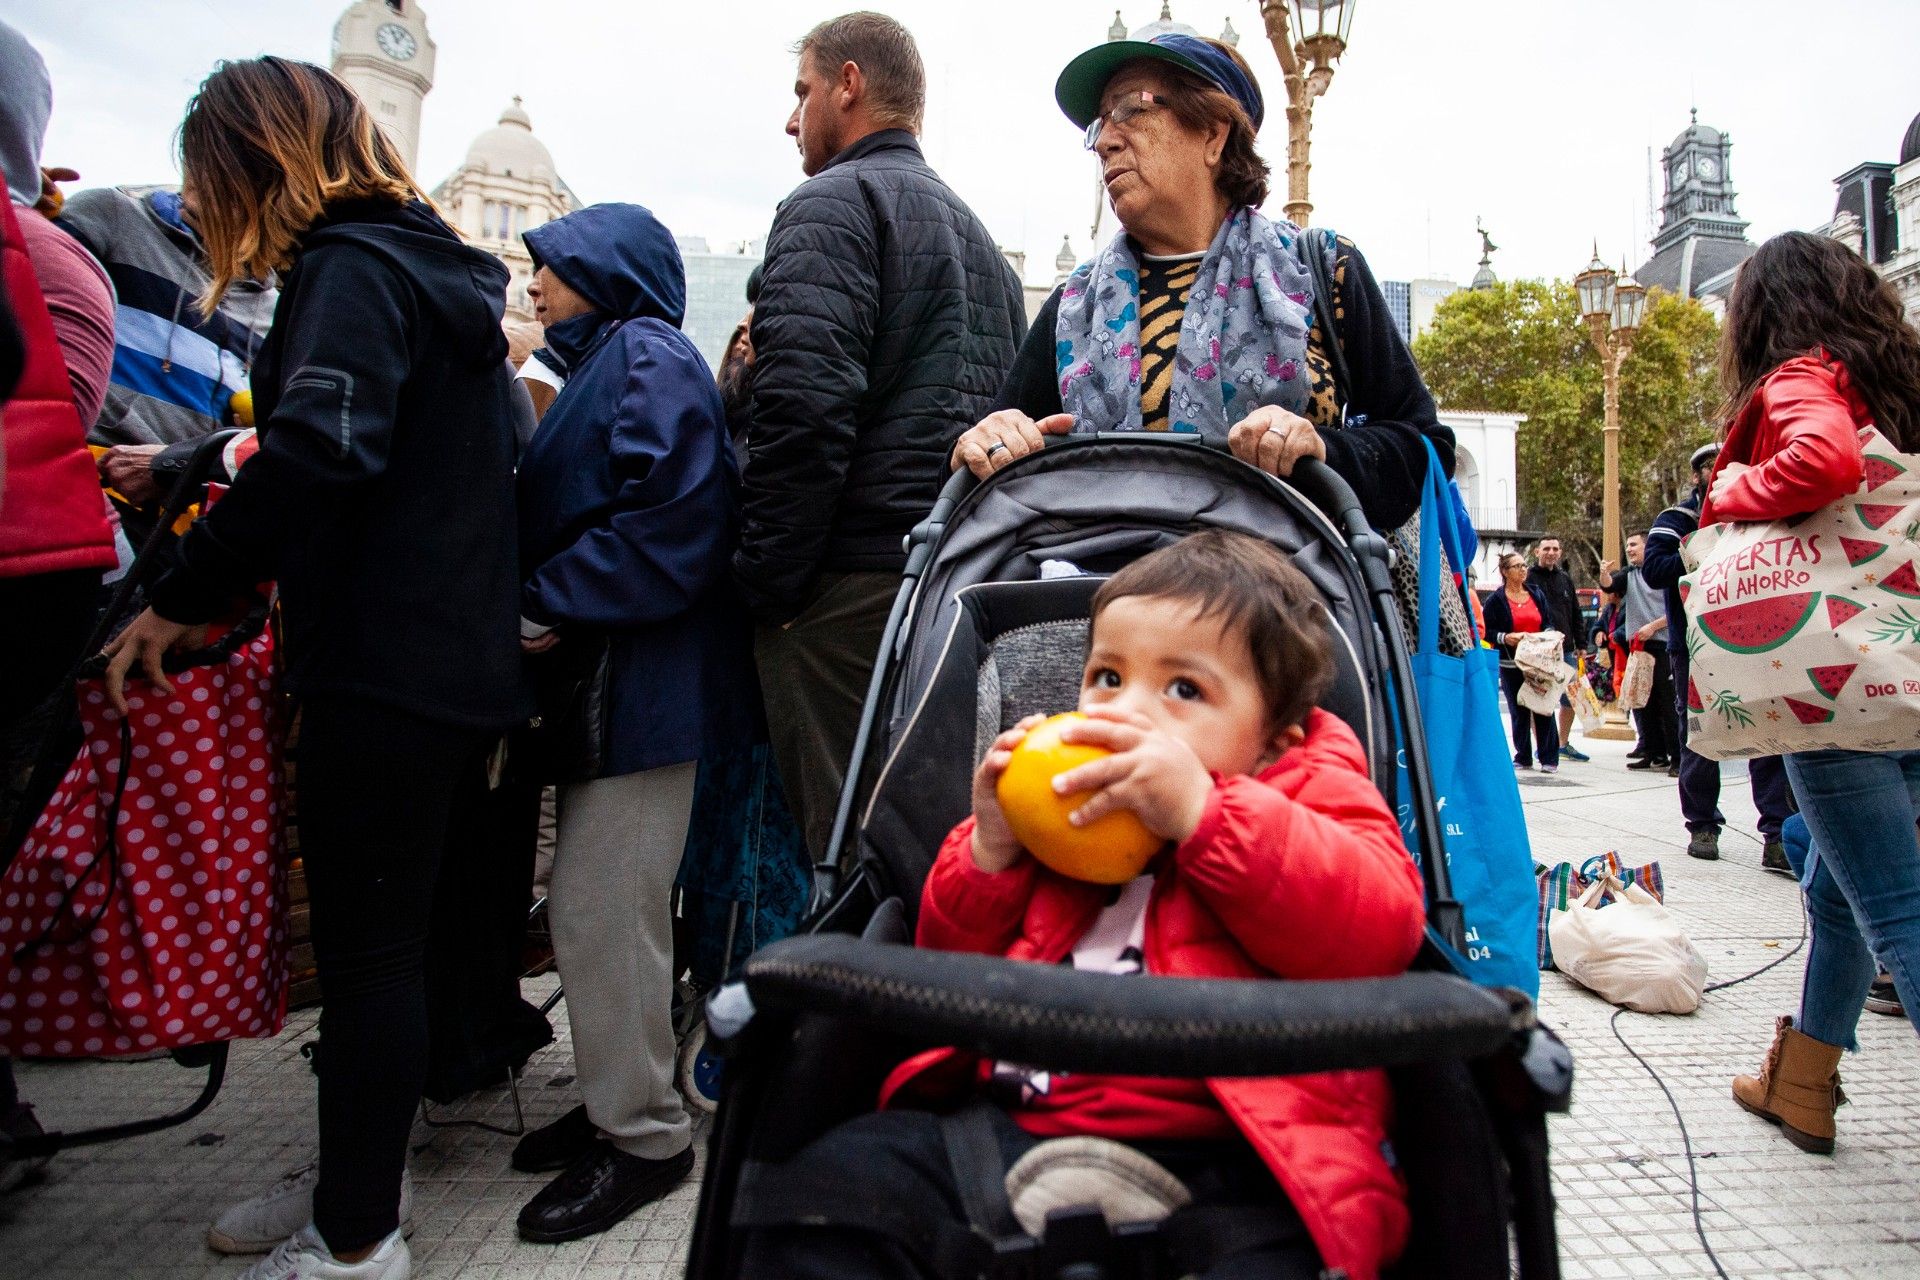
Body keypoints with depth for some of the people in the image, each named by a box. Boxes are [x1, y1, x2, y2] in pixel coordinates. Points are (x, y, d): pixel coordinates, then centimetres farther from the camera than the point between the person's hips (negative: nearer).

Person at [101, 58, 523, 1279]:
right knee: (384, 934, 18)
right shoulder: (433, 265, 19)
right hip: (458, 660, 10)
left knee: (367, 948, 0)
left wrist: (181, 596, -15)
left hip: (388, 668, -10)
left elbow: (319, 447, -25)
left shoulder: (352, 267, -9)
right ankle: (352, 1180, 33)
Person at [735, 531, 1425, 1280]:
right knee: (819, 1183, -12)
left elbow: (1378, 929, -12)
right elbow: (952, 974, 23)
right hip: (1004, 1126, 4)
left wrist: (1202, 814, -20)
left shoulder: (1309, 794, 10)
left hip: (1225, 1162, -3)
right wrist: (989, 851, 4)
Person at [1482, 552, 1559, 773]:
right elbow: (1487, 632, -3)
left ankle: (1549, 758, 5)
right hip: (1511, 663, -2)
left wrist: (1547, 634, -4)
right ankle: (1523, 757, 13)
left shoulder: (1537, 593, 10)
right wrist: (1505, 637, -20)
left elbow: (1549, 622, 16)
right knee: (1518, 711, 3)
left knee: (1544, 709, -1)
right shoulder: (1495, 600, -2)